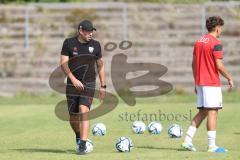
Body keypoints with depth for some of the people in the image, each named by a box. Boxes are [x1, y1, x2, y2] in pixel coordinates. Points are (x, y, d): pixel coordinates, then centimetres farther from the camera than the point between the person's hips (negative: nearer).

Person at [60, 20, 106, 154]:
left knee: (84, 112, -19)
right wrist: (73, 79, -18)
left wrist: (103, 86, 10)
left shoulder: (95, 45, 3)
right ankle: (78, 137, 36)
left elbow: (100, 65, 12)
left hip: (89, 84, -1)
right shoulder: (69, 43, -2)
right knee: (73, 116, 7)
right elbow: (63, 63, -5)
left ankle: (83, 144, -23)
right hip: (72, 84, 1)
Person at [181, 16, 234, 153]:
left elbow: (194, 64, 15)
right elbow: (219, 66, -16)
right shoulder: (216, 43, -12)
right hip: (212, 83, -8)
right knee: (213, 112, -5)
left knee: (202, 112, 13)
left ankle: (188, 140, 6)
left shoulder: (198, 42, 13)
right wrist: (229, 78, -3)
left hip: (200, 83, 8)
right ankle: (212, 146, -6)